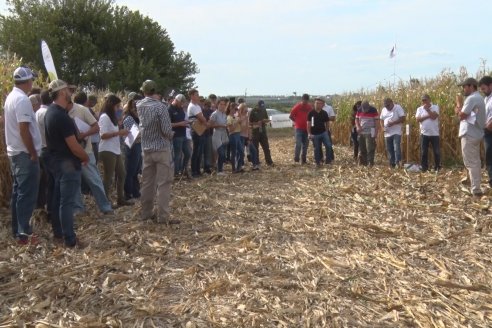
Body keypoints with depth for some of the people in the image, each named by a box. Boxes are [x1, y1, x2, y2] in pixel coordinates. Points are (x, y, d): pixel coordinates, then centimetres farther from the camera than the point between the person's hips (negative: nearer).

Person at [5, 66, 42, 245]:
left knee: (18, 192, 14)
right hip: (24, 154, -10)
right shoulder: (22, 100, -17)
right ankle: (24, 233, -2)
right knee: (27, 195, -5)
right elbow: (24, 130, -23)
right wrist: (33, 154, -17)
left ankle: (17, 230, 21)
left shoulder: (11, 97, 13)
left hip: (14, 152, 10)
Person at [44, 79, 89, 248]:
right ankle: (70, 240, 1)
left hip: (56, 160, 10)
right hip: (67, 163, -10)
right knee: (67, 202, -5)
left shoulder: (51, 111, 8)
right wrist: (86, 157, -5)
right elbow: (73, 146, -22)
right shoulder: (62, 116, -23)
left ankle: (58, 233, 26)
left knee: (58, 198, 16)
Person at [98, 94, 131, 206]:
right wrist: (119, 133, -20)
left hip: (115, 150, 10)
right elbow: (103, 135, -20)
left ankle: (120, 199, 22)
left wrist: (121, 133, 6)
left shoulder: (112, 117, 17)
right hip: (107, 151, -10)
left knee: (121, 174, 13)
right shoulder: (104, 117, -12)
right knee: (108, 176, -4)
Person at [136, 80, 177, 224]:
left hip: (146, 148, 6)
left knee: (147, 182, 13)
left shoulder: (139, 106, 4)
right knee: (163, 183, -3)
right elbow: (167, 130, -17)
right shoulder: (160, 106, -14)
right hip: (161, 148, -6)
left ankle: (146, 212, 21)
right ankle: (163, 216, -3)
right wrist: (171, 135, 2)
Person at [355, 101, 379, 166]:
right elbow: (356, 119, 13)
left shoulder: (373, 110, -7)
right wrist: (357, 126, -6)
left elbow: (376, 121, -6)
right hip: (361, 132, 5)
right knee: (362, 148, 8)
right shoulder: (359, 110, 5)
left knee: (370, 148, -9)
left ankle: (370, 163, -5)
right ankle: (363, 162, 17)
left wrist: (376, 132, -11)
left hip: (370, 133, -5)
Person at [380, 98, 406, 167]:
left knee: (397, 148, -18)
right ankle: (392, 164, 15)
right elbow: (381, 120, 17)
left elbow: (403, 119, -12)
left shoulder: (398, 108, -6)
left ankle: (398, 163, -21)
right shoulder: (384, 110, 12)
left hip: (396, 133, -6)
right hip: (387, 133, 6)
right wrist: (383, 127, -3)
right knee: (389, 149, 8)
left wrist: (393, 123, -21)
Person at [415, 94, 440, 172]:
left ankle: (437, 167, 15)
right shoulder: (420, 109, 6)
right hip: (424, 134, 2)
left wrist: (427, 109, -12)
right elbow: (418, 119, -8)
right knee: (423, 152, 4)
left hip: (434, 133, -2)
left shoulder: (435, 107, -1)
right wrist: (428, 116, -14)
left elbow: (434, 116, -17)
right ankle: (424, 167, 12)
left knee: (436, 151, 4)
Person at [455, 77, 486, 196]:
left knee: (471, 162, -8)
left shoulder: (471, 99, -18)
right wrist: (461, 111, 5)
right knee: (475, 161, 18)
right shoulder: (478, 98, 16)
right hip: (476, 133, 11)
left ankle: (476, 189, -8)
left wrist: (458, 109, 0)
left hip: (469, 134, -10)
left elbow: (462, 116, -19)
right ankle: (476, 184, 28)